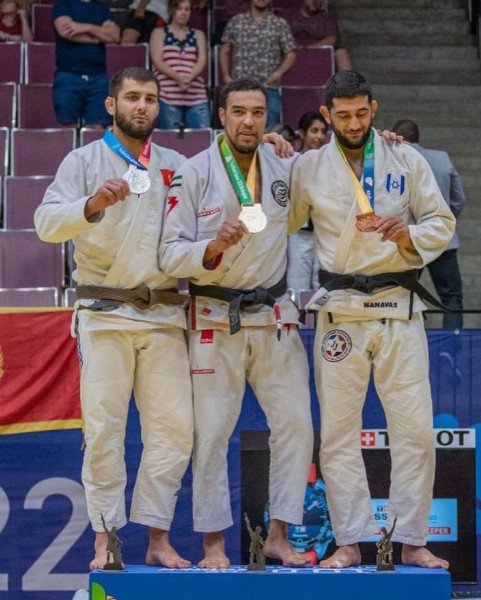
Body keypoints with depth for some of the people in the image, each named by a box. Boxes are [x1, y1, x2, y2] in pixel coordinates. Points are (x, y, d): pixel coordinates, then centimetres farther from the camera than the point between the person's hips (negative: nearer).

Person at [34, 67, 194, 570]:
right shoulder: (85, 161, 3)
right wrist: (94, 204, -28)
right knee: (104, 429, -1)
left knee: (173, 428, 0)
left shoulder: (176, 166, 14)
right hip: (106, 314, -3)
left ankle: (157, 537, 8)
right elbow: (47, 222, -10)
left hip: (165, 315, 3)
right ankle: (106, 540, 4)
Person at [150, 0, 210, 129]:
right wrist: (177, 77, -18)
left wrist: (189, 77, -15)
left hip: (196, 94, 2)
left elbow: (202, 60, 6)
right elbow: (157, 61, -1)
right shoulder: (159, 33, 13)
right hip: (168, 94, -2)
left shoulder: (198, 35, 20)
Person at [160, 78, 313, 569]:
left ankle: (278, 535, 11)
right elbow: (170, 255, -10)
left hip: (274, 316, 4)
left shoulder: (286, 167, 4)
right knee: (212, 431, -1)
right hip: (215, 320, -3)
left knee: (295, 423, 1)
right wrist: (215, 246, -28)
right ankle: (213, 542, 8)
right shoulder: (192, 175, -7)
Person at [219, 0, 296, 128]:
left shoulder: (280, 24, 8)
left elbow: (290, 54, 6)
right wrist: (226, 76, 1)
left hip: (269, 89, -1)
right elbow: (224, 51, 15)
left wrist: (279, 72, -12)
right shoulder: (236, 22, 11)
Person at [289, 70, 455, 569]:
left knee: (414, 428, -2)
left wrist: (412, 236, -12)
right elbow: (283, 225, 12)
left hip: (399, 306, 0)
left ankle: (411, 541, 5)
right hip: (340, 311, 0)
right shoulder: (309, 167, 5)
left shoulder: (406, 160, 6)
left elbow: (442, 222, 8)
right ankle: (350, 541, 8)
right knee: (338, 431, 1)